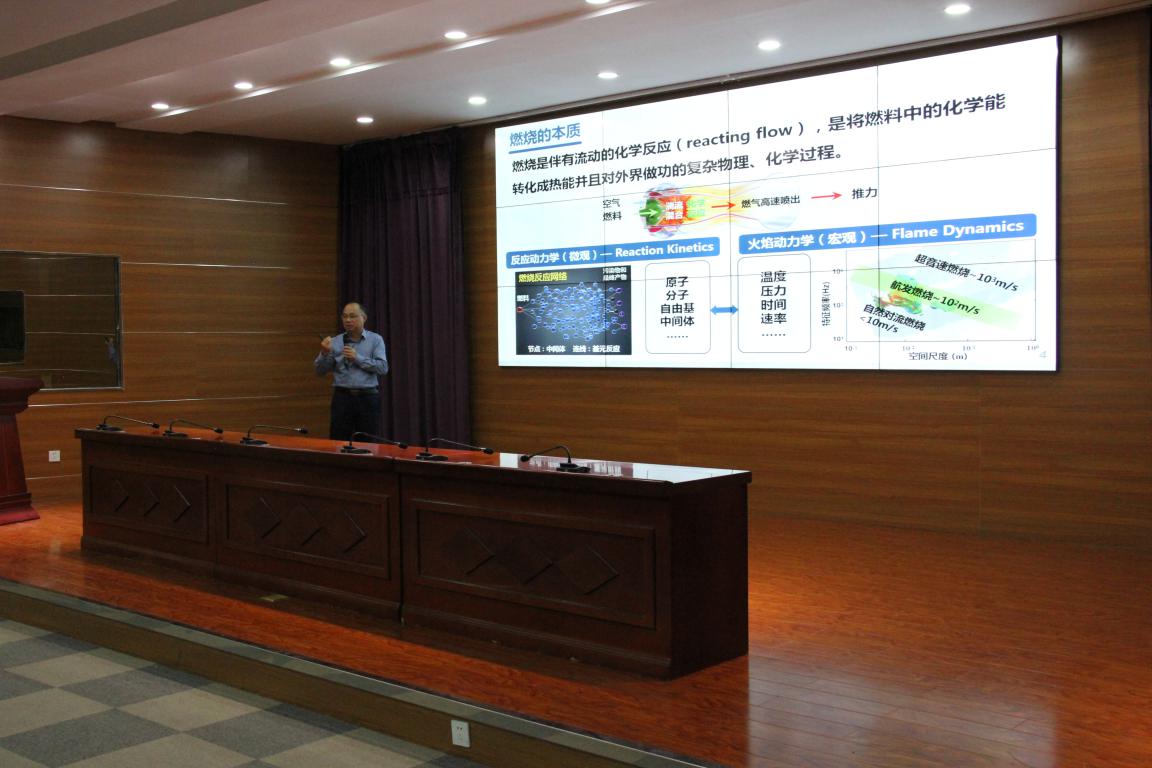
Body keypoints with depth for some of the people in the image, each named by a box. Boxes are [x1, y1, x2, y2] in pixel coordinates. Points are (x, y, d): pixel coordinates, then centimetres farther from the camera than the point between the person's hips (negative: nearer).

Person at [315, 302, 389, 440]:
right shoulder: (334, 342, 6)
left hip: (368, 398, -1)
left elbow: (383, 367, -9)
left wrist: (358, 358, -14)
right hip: (342, 398, 1)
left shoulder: (375, 340, 3)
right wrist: (324, 353, -13)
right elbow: (320, 371, 4)